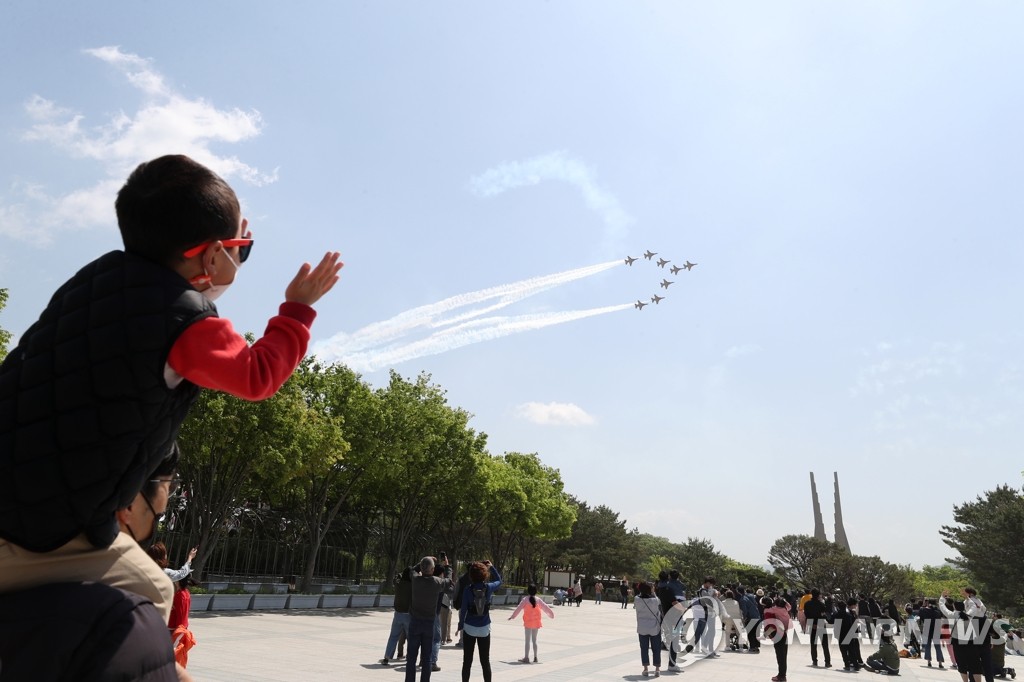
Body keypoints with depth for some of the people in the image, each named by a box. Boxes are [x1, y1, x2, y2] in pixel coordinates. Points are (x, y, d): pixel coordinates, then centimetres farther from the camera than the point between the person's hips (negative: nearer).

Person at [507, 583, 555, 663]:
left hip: (528, 622, -4)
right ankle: (535, 657, 18)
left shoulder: (525, 599, -10)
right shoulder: (538, 599, -1)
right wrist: (551, 614, 23)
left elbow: (519, 608, -6)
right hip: (536, 622, 4)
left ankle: (526, 657, 1)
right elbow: (545, 607, 7)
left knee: (527, 640, 1)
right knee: (534, 640, 14)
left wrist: (512, 616, 5)